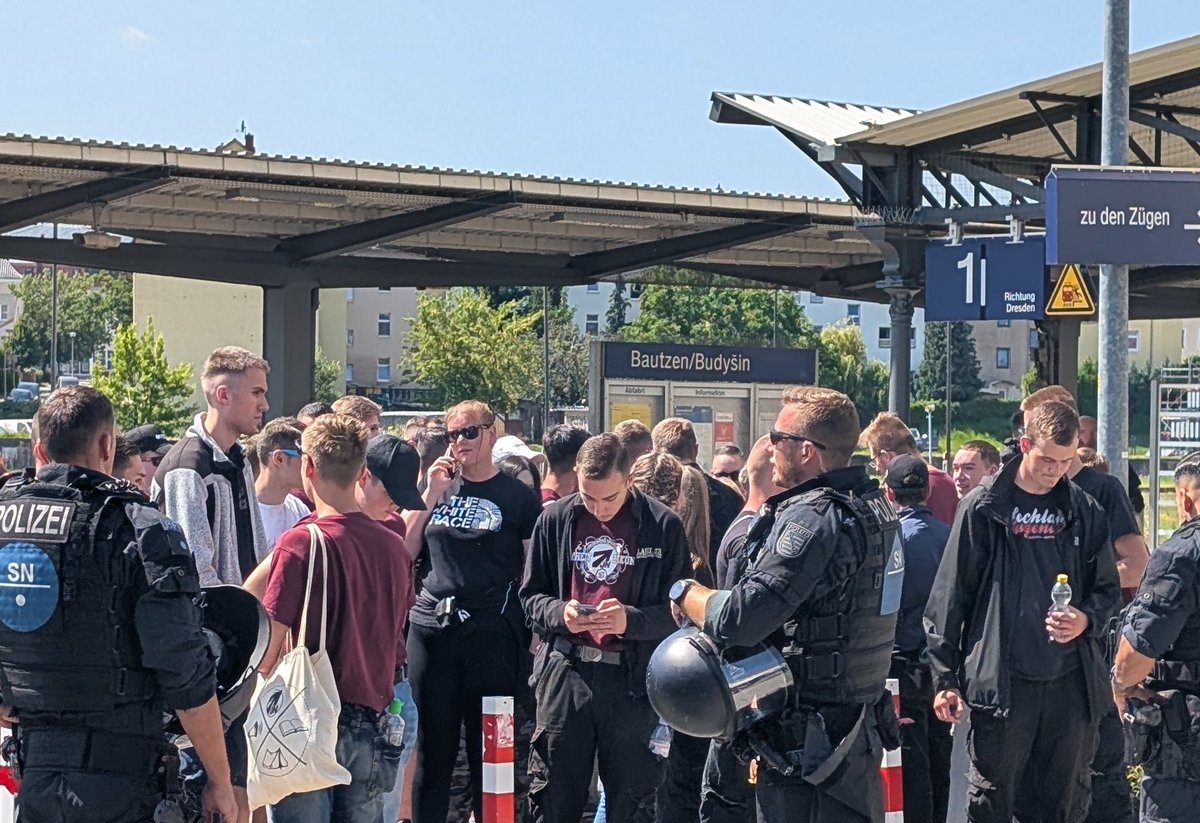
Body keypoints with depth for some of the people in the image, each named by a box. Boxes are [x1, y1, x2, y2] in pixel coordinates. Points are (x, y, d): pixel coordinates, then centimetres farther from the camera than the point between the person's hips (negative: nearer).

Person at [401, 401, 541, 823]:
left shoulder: (518, 497, 4)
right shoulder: (436, 486, 14)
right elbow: (404, 552, 7)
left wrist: (532, 631, -8)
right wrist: (430, 495, -1)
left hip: (492, 634, -3)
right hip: (431, 629, 3)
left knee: (489, 750, 2)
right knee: (432, 746, 6)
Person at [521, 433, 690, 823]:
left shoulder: (663, 525, -3)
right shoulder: (555, 519, 3)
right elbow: (531, 595, 10)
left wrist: (631, 620, -19)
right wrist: (559, 613, -11)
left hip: (633, 678, -1)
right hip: (565, 671, 2)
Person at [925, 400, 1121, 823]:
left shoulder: (1085, 512, 8)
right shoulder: (984, 508, -2)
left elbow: (1108, 589, 15)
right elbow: (950, 597, 0)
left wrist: (1087, 619, -8)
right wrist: (945, 677, -3)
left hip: (1071, 682, 3)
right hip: (1002, 680, -3)